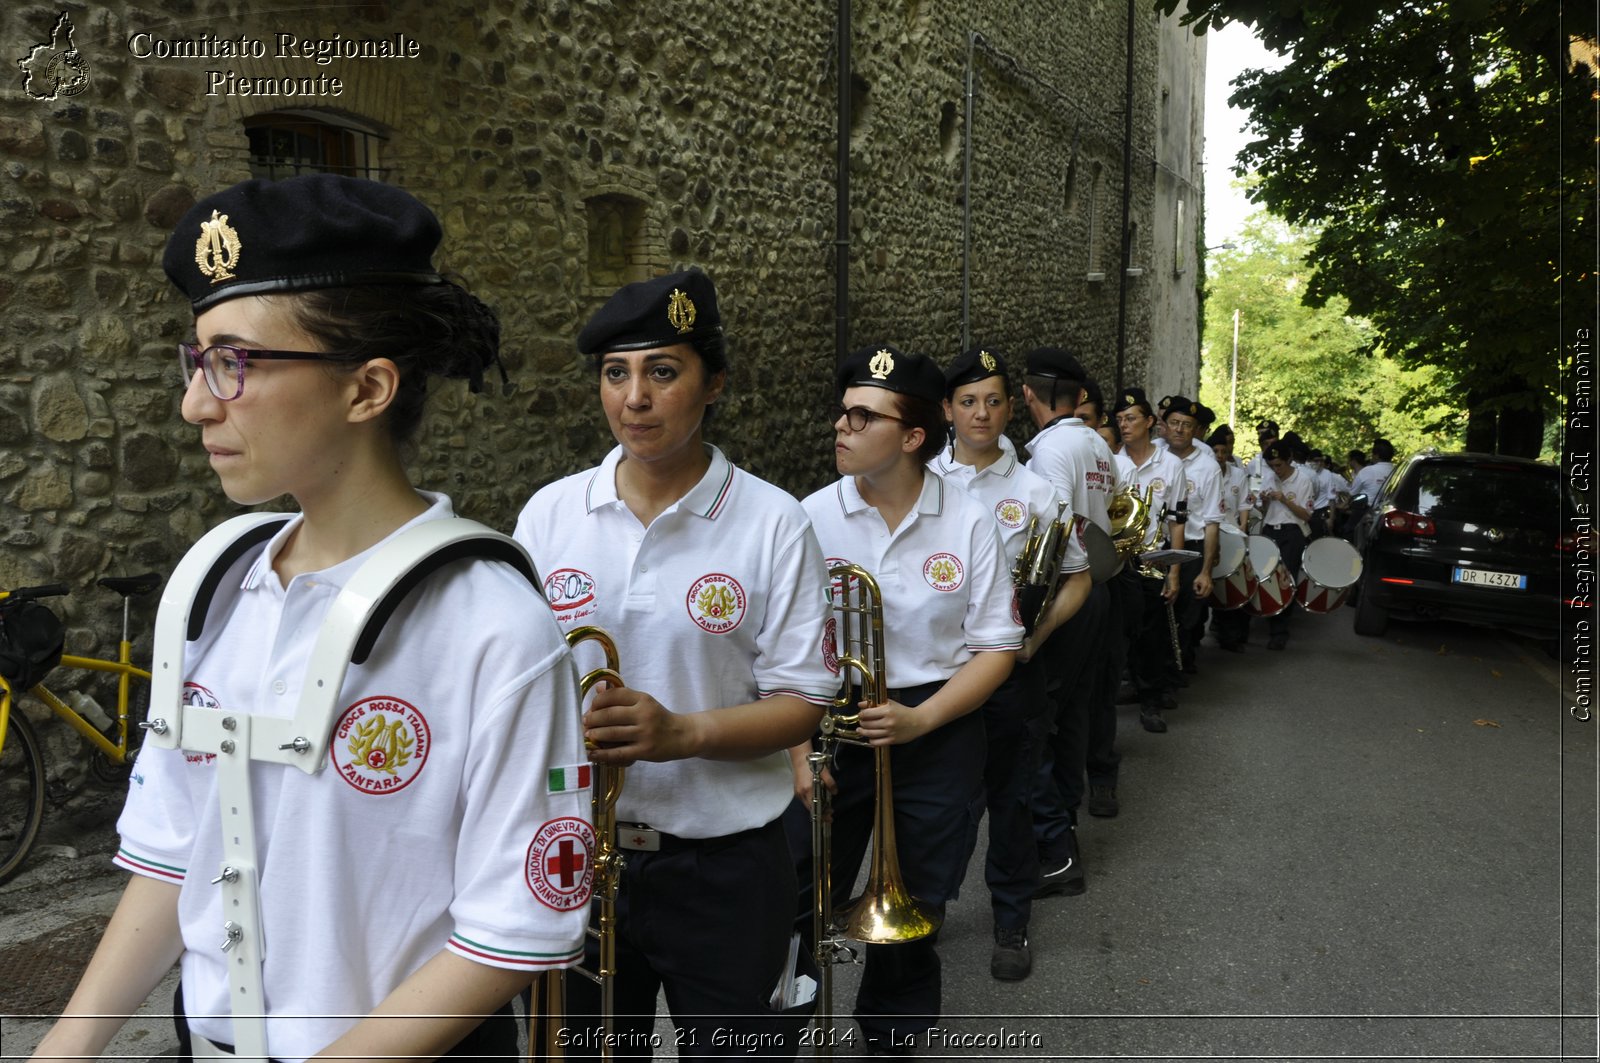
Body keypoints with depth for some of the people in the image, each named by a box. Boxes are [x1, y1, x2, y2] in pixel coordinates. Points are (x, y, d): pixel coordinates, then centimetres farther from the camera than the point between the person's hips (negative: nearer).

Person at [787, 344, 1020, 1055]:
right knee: (799, 905, 4)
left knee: (913, 909, 14)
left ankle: (892, 1039, 39)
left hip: (937, 727, 1)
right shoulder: (813, 517, -6)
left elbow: (996, 648, -3)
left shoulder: (968, 522, -6)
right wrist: (800, 752, -12)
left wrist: (919, 720, -15)